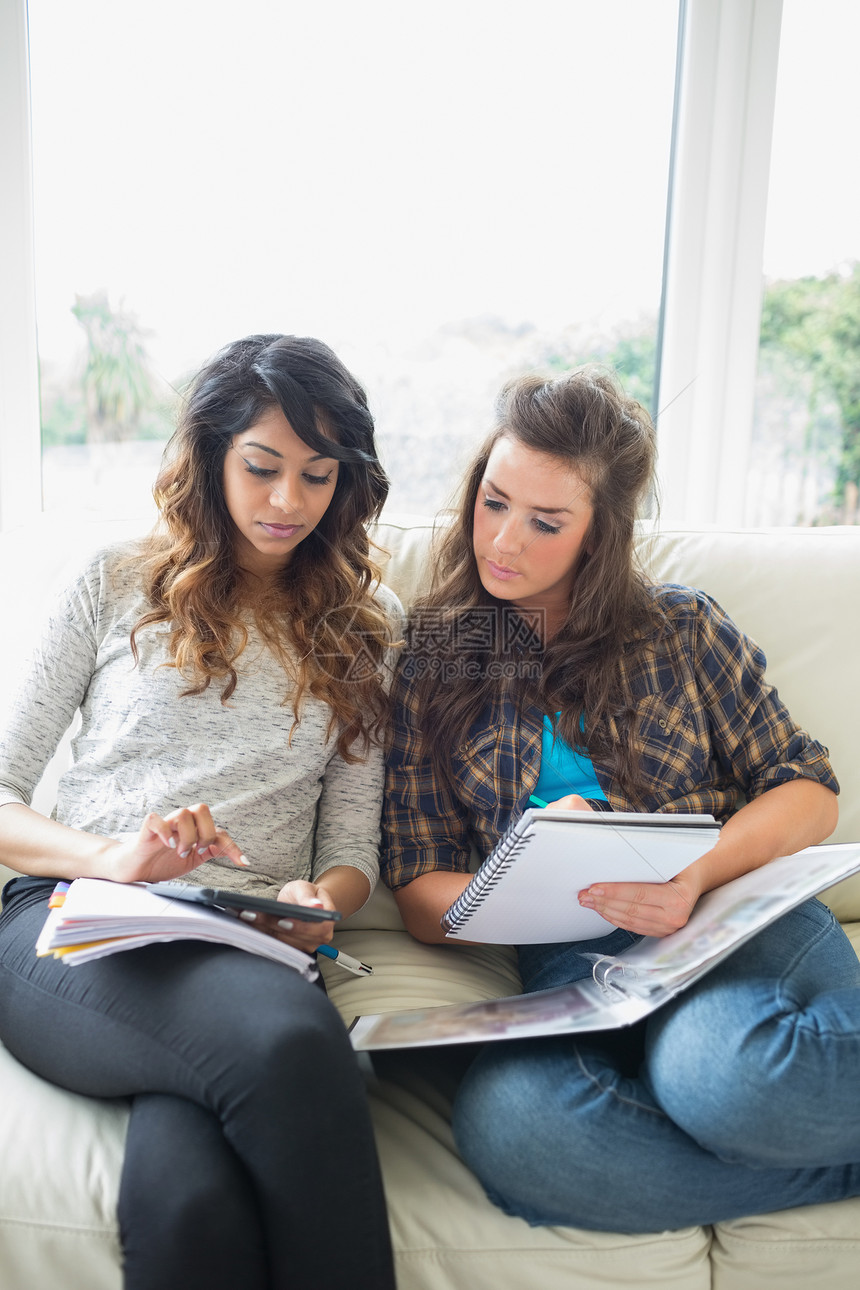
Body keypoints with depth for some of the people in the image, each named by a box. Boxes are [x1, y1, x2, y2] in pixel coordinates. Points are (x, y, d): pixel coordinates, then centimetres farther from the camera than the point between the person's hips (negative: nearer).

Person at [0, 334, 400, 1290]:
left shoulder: (364, 626, 17)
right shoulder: (118, 584, 13)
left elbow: (353, 845, 14)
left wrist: (321, 901, -9)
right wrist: (112, 855, -10)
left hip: (246, 950, 1)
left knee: (185, 1192, -35)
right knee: (287, 1037, -36)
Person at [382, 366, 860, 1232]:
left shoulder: (682, 629, 10)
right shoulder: (433, 663, 10)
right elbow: (420, 898, 6)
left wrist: (694, 875, -12)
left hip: (736, 919, -1)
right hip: (570, 965, 2)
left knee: (718, 1072, -37)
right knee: (504, 1123, -33)